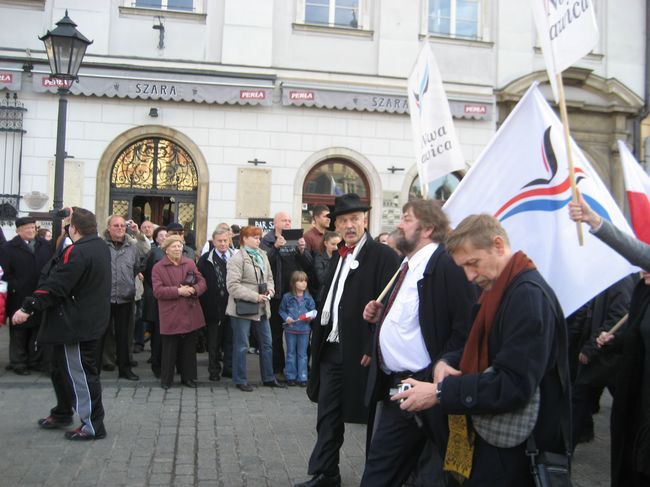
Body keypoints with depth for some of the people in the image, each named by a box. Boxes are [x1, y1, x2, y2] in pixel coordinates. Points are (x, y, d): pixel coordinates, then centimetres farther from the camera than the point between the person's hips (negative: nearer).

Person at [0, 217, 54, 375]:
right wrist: (14, 287, -13)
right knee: (19, 332, 6)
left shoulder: (46, 245, 9)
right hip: (20, 298, -3)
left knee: (38, 330, 11)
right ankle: (18, 363, 17)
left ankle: (35, 360, 23)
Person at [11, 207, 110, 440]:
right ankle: (62, 414, 37)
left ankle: (93, 425, 8)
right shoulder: (100, 246, 7)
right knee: (61, 368, 23)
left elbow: (54, 286, -25)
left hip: (77, 324, -10)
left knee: (81, 373, -1)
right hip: (92, 321, 10)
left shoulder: (77, 253, -22)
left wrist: (28, 308, -20)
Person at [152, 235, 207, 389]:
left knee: (189, 348, 11)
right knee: (169, 349, 4)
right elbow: (157, 291, -12)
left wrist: (193, 289, -15)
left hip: (190, 314, 3)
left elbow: (202, 282, 6)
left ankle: (188, 377, 24)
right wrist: (178, 291, -20)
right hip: (170, 316, -3)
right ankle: (166, 379, 17)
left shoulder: (190, 263, 8)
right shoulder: (158, 268, -3)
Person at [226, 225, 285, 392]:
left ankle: (268, 378, 26)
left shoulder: (262, 255, 10)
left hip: (261, 308, 7)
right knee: (241, 346, 3)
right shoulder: (237, 258, -12)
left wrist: (270, 289, -2)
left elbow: (269, 277, 20)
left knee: (267, 344, 14)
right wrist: (255, 296, -21)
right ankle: (240, 380, 17)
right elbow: (233, 286, -19)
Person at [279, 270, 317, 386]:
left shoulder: (308, 298, -1)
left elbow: (313, 311, 8)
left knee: (302, 354, 7)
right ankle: (290, 377, 18)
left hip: (304, 330, 1)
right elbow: (282, 310, 5)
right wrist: (286, 318, -12)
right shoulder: (287, 297, -4)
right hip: (290, 329, -1)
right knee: (291, 353, 9)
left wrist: (310, 317, -12)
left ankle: (302, 378, 14)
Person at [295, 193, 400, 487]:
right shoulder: (337, 258, 15)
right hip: (331, 350, 7)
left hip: (361, 352, -7)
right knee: (328, 419, 14)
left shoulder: (383, 256, -9)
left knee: (370, 418, 7)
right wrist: (318, 339, 12)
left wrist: (373, 349, -20)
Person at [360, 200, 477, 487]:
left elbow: (464, 330, -23)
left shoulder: (446, 265, -16)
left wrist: (433, 376, -22)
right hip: (396, 382, 9)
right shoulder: (407, 265, 15)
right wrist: (381, 316, 8)